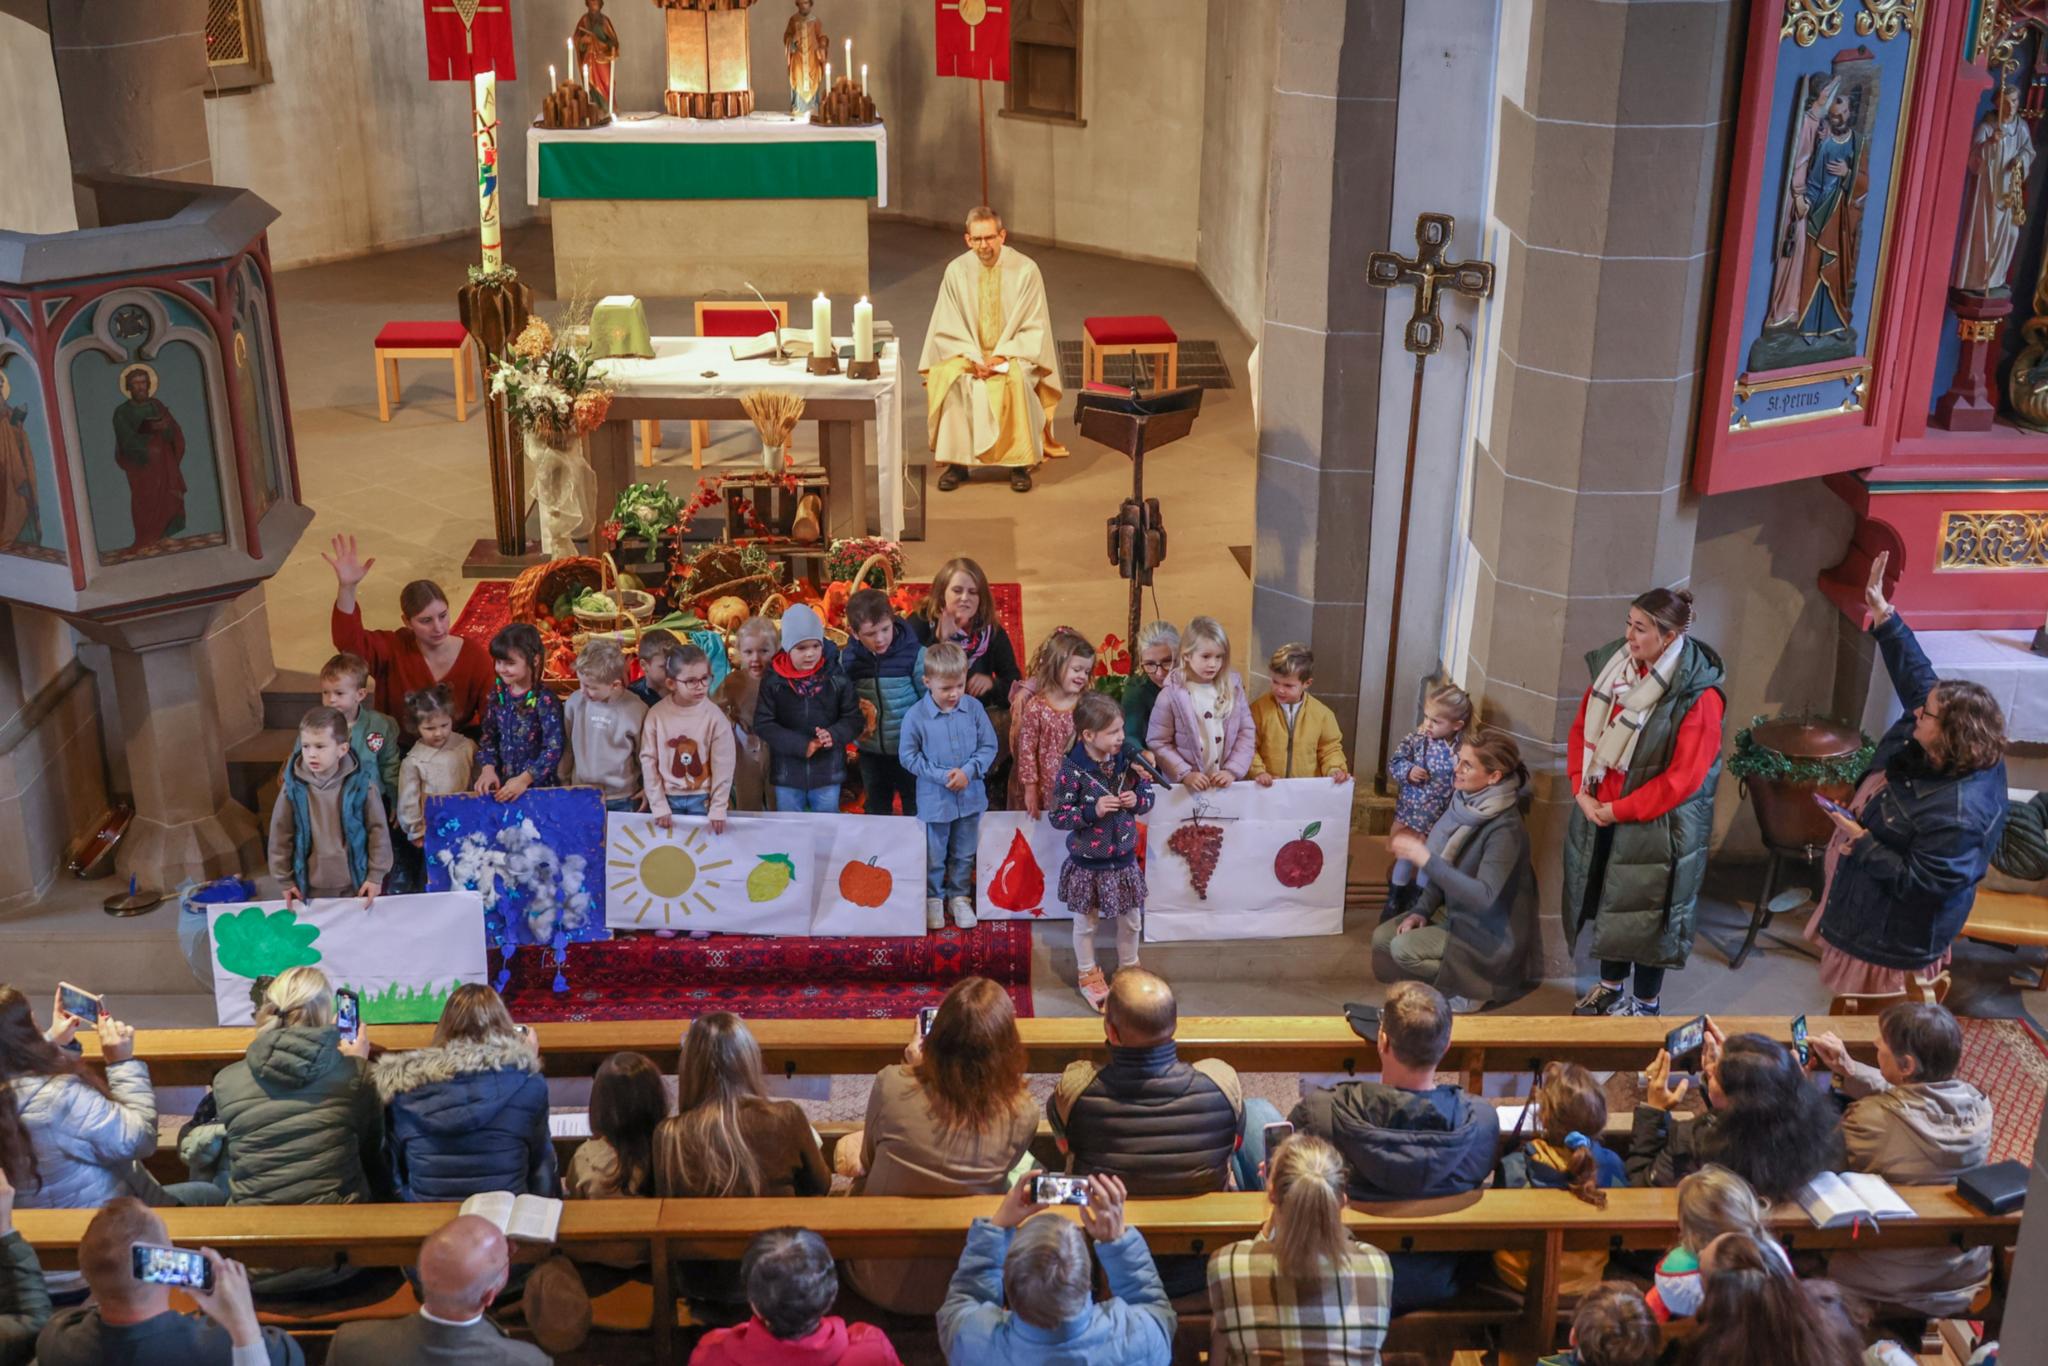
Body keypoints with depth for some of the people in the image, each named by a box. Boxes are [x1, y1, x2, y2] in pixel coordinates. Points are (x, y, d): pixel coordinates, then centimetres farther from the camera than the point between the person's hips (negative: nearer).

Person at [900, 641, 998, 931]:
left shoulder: (974, 708, -10)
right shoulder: (916, 716, -17)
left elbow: (989, 746, -2)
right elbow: (908, 756, -9)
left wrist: (969, 771, -18)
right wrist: (942, 776, -17)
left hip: (970, 795, 2)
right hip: (934, 798, -2)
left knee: (964, 855, 17)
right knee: (934, 856, 13)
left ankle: (959, 897, 34)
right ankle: (933, 900, 31)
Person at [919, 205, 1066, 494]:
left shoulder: (1025, 269, -8)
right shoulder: (956, 270, -2)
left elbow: (1034, 328, -6)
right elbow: (948, 328, 0)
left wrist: (1002, 356, -18)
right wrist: (973, 358, -15)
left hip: (1013, 354, -2)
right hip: (967, 353, 2)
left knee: (1016, 382, -34)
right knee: (949, 382, -29)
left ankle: (1020, 464, -22)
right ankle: (956, 462, -21)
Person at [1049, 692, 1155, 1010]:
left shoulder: (1126, 760, -7)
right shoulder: (1072, 770, -21)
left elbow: (1148, 796, 6)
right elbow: (1057, 816, -17)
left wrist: (1137, 800, -16)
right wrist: (1092, 810, -27)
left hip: (1124, 858, 4)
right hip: (1088, 862, -4)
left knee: (1131, 919, 18)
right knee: (1086, 923, 15)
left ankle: (1128, 969, 41)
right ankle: (1088, 975, 36)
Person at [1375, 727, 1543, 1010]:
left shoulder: (1505, 829, -29)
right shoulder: (1466, 803, -4)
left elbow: (1484, 897, -37)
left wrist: (1425, 858, -38)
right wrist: (1422, 910, -3)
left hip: (1489, 934, -8)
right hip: (1455, 911, 8)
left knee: (1404, 948, -21)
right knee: (1382, 937, 0)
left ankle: (1469, 988, 0)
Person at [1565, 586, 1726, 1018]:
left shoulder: (1697, 695, -22)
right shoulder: (1613, 666, -3)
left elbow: (1682, 778, -21)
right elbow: (1582, 730, 6)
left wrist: (1618, 810, -17)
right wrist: (1581, 790, -6)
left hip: (1656, 825, -6)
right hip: (1600, 816, 6)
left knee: (1647, 910, 8)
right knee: (1605, 898, 20)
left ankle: (1646, 1001, 28)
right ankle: (1611, 984, 42)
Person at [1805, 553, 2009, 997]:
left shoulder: (1956, 813, -37)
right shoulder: (1960, 759, -10)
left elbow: (1920, 882, -31)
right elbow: (1915, 674, -3)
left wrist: (1862, 842, -27)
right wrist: (1883, 614, -7)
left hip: (1896, 933, -9)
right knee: (1856, 1009, 26)